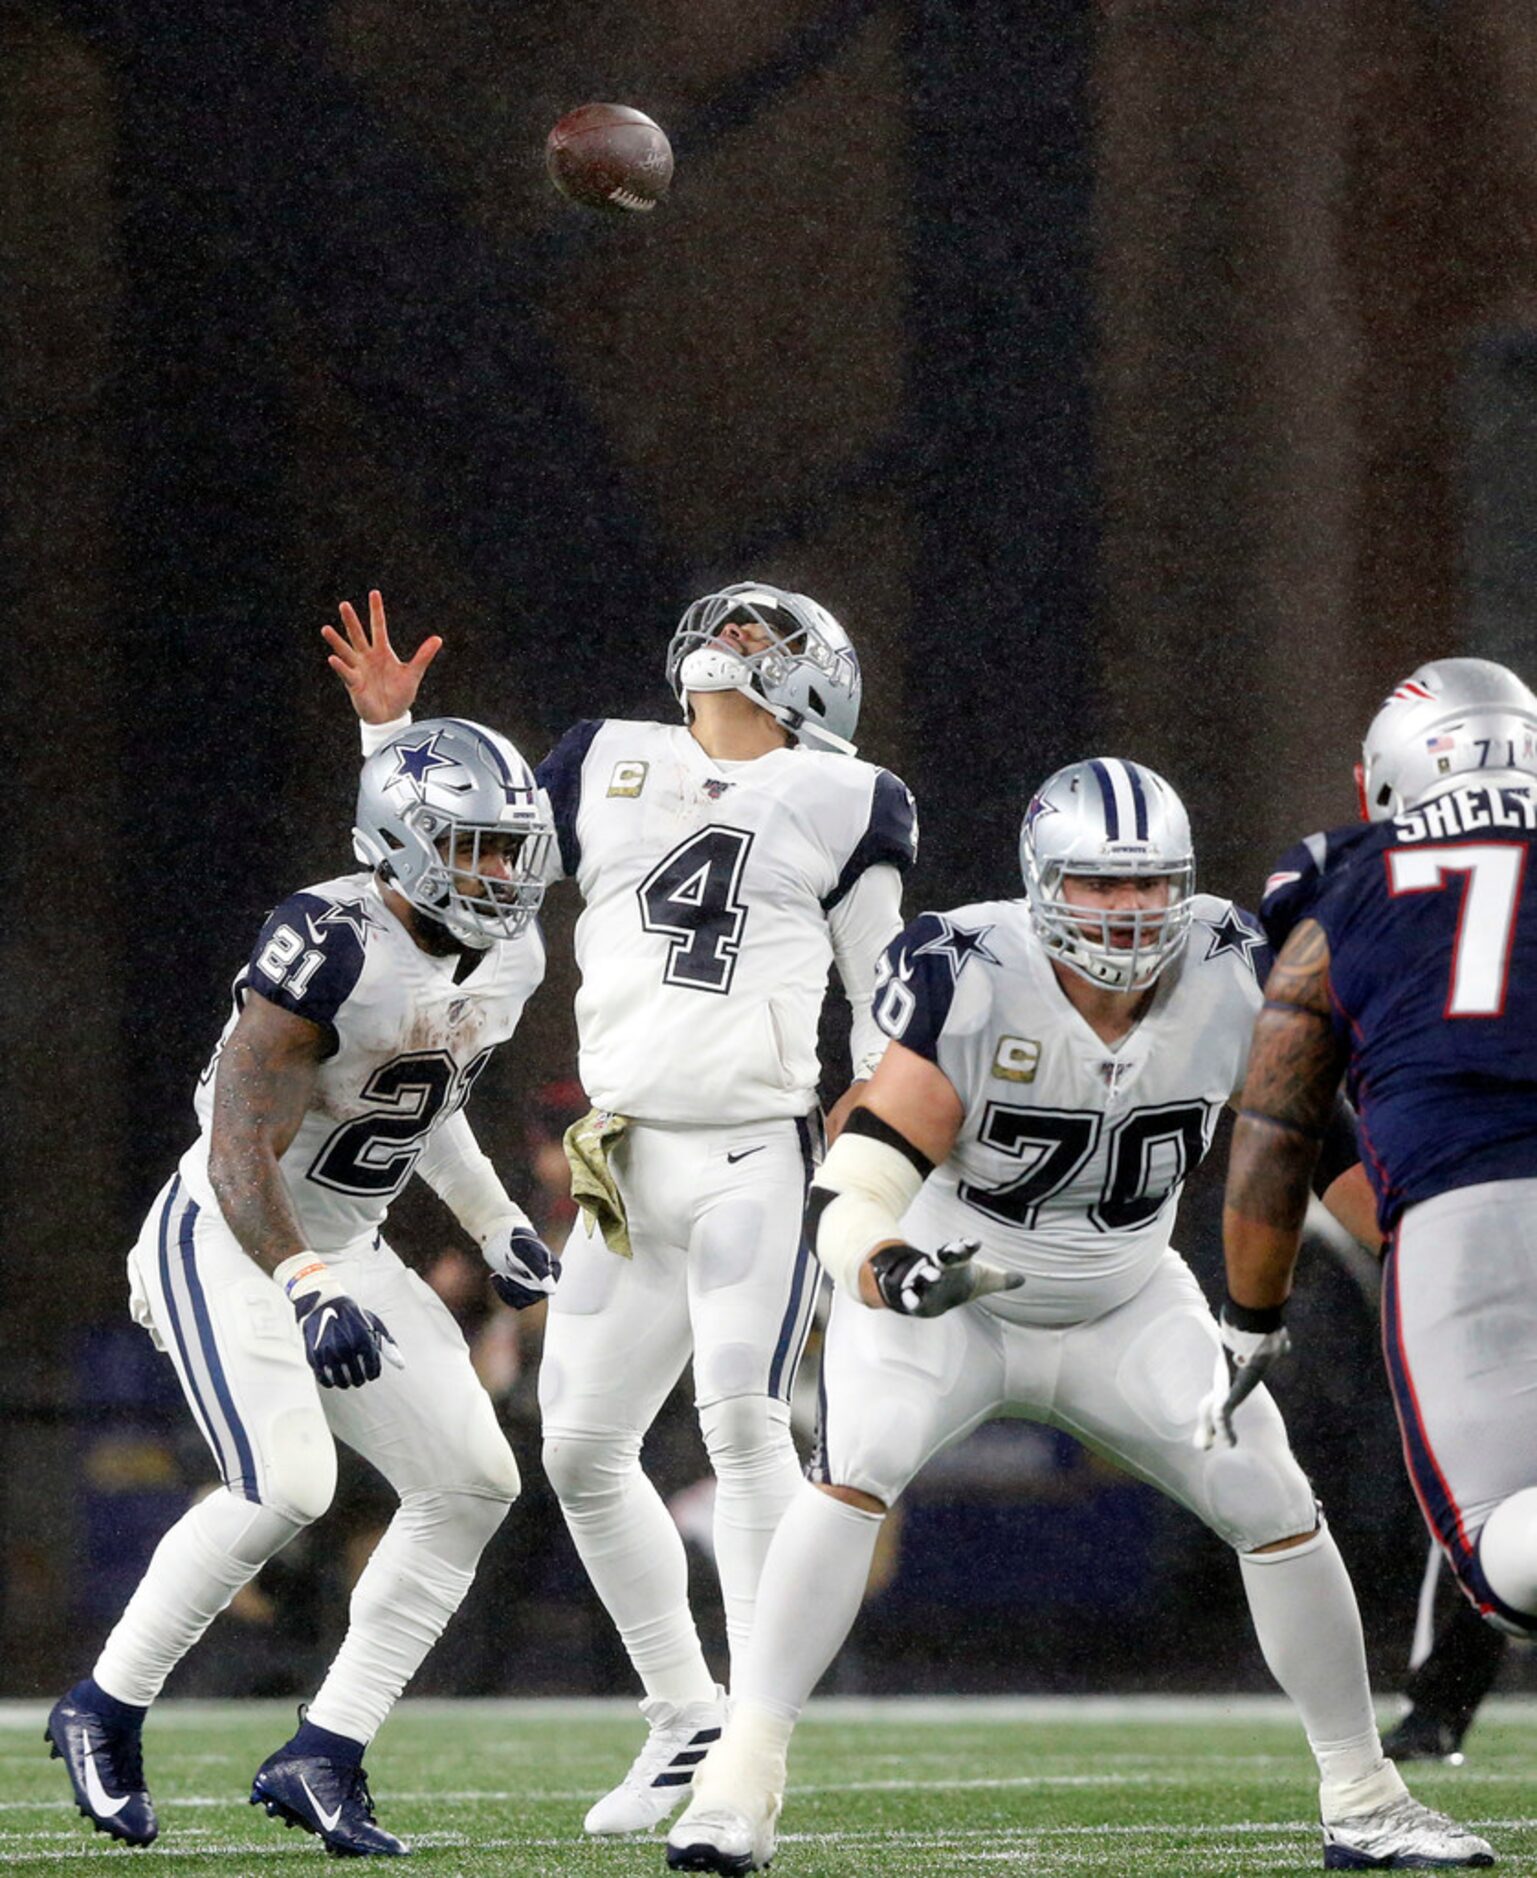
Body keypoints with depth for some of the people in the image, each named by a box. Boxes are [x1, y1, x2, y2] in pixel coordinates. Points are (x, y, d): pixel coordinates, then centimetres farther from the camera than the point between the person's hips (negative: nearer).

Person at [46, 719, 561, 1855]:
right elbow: (243, 1150, -29)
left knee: (472, 1484, -4)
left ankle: (324, 1759, 0)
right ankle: (106, 1712, -4)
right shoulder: (330, 948, -26)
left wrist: (498, 1225, 18)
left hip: (343, 1249, 8)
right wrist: (309, 1291, -41)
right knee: (285, 1486, -25)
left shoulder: (509, 960, 2)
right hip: (227, 1241, -8)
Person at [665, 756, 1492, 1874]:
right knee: (854, 1475, -28)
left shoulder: (1230, 976, -17)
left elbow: (1329, 1146, -4)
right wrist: (888, 1267, -53)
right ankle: (743, 1774, -24)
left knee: (1275, 1507, -3)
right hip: (949, 1298, -4)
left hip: (1126, 1309, 4)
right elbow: (859, 1181, -33)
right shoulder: (970, 981, -28)